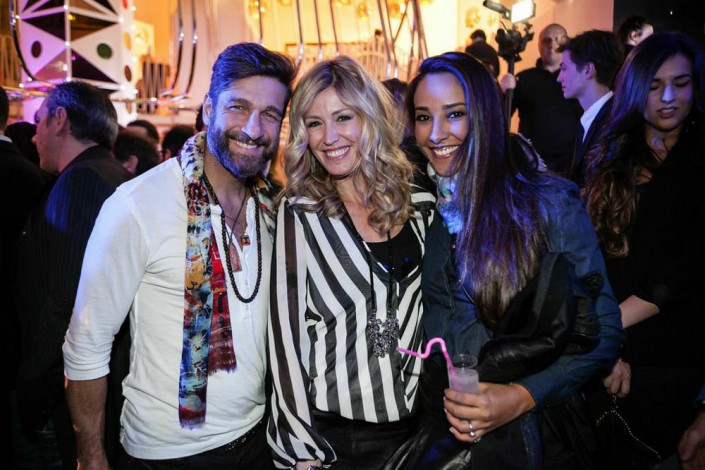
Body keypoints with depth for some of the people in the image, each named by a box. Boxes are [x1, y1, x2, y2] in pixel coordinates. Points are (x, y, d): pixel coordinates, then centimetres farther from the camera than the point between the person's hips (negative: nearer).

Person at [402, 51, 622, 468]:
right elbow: (431, 331, 7)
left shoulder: (552, 204, -14)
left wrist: (524, 396, -22)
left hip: (536, 430, -3)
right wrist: (449, 403, -8)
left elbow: (603, 332, -10)